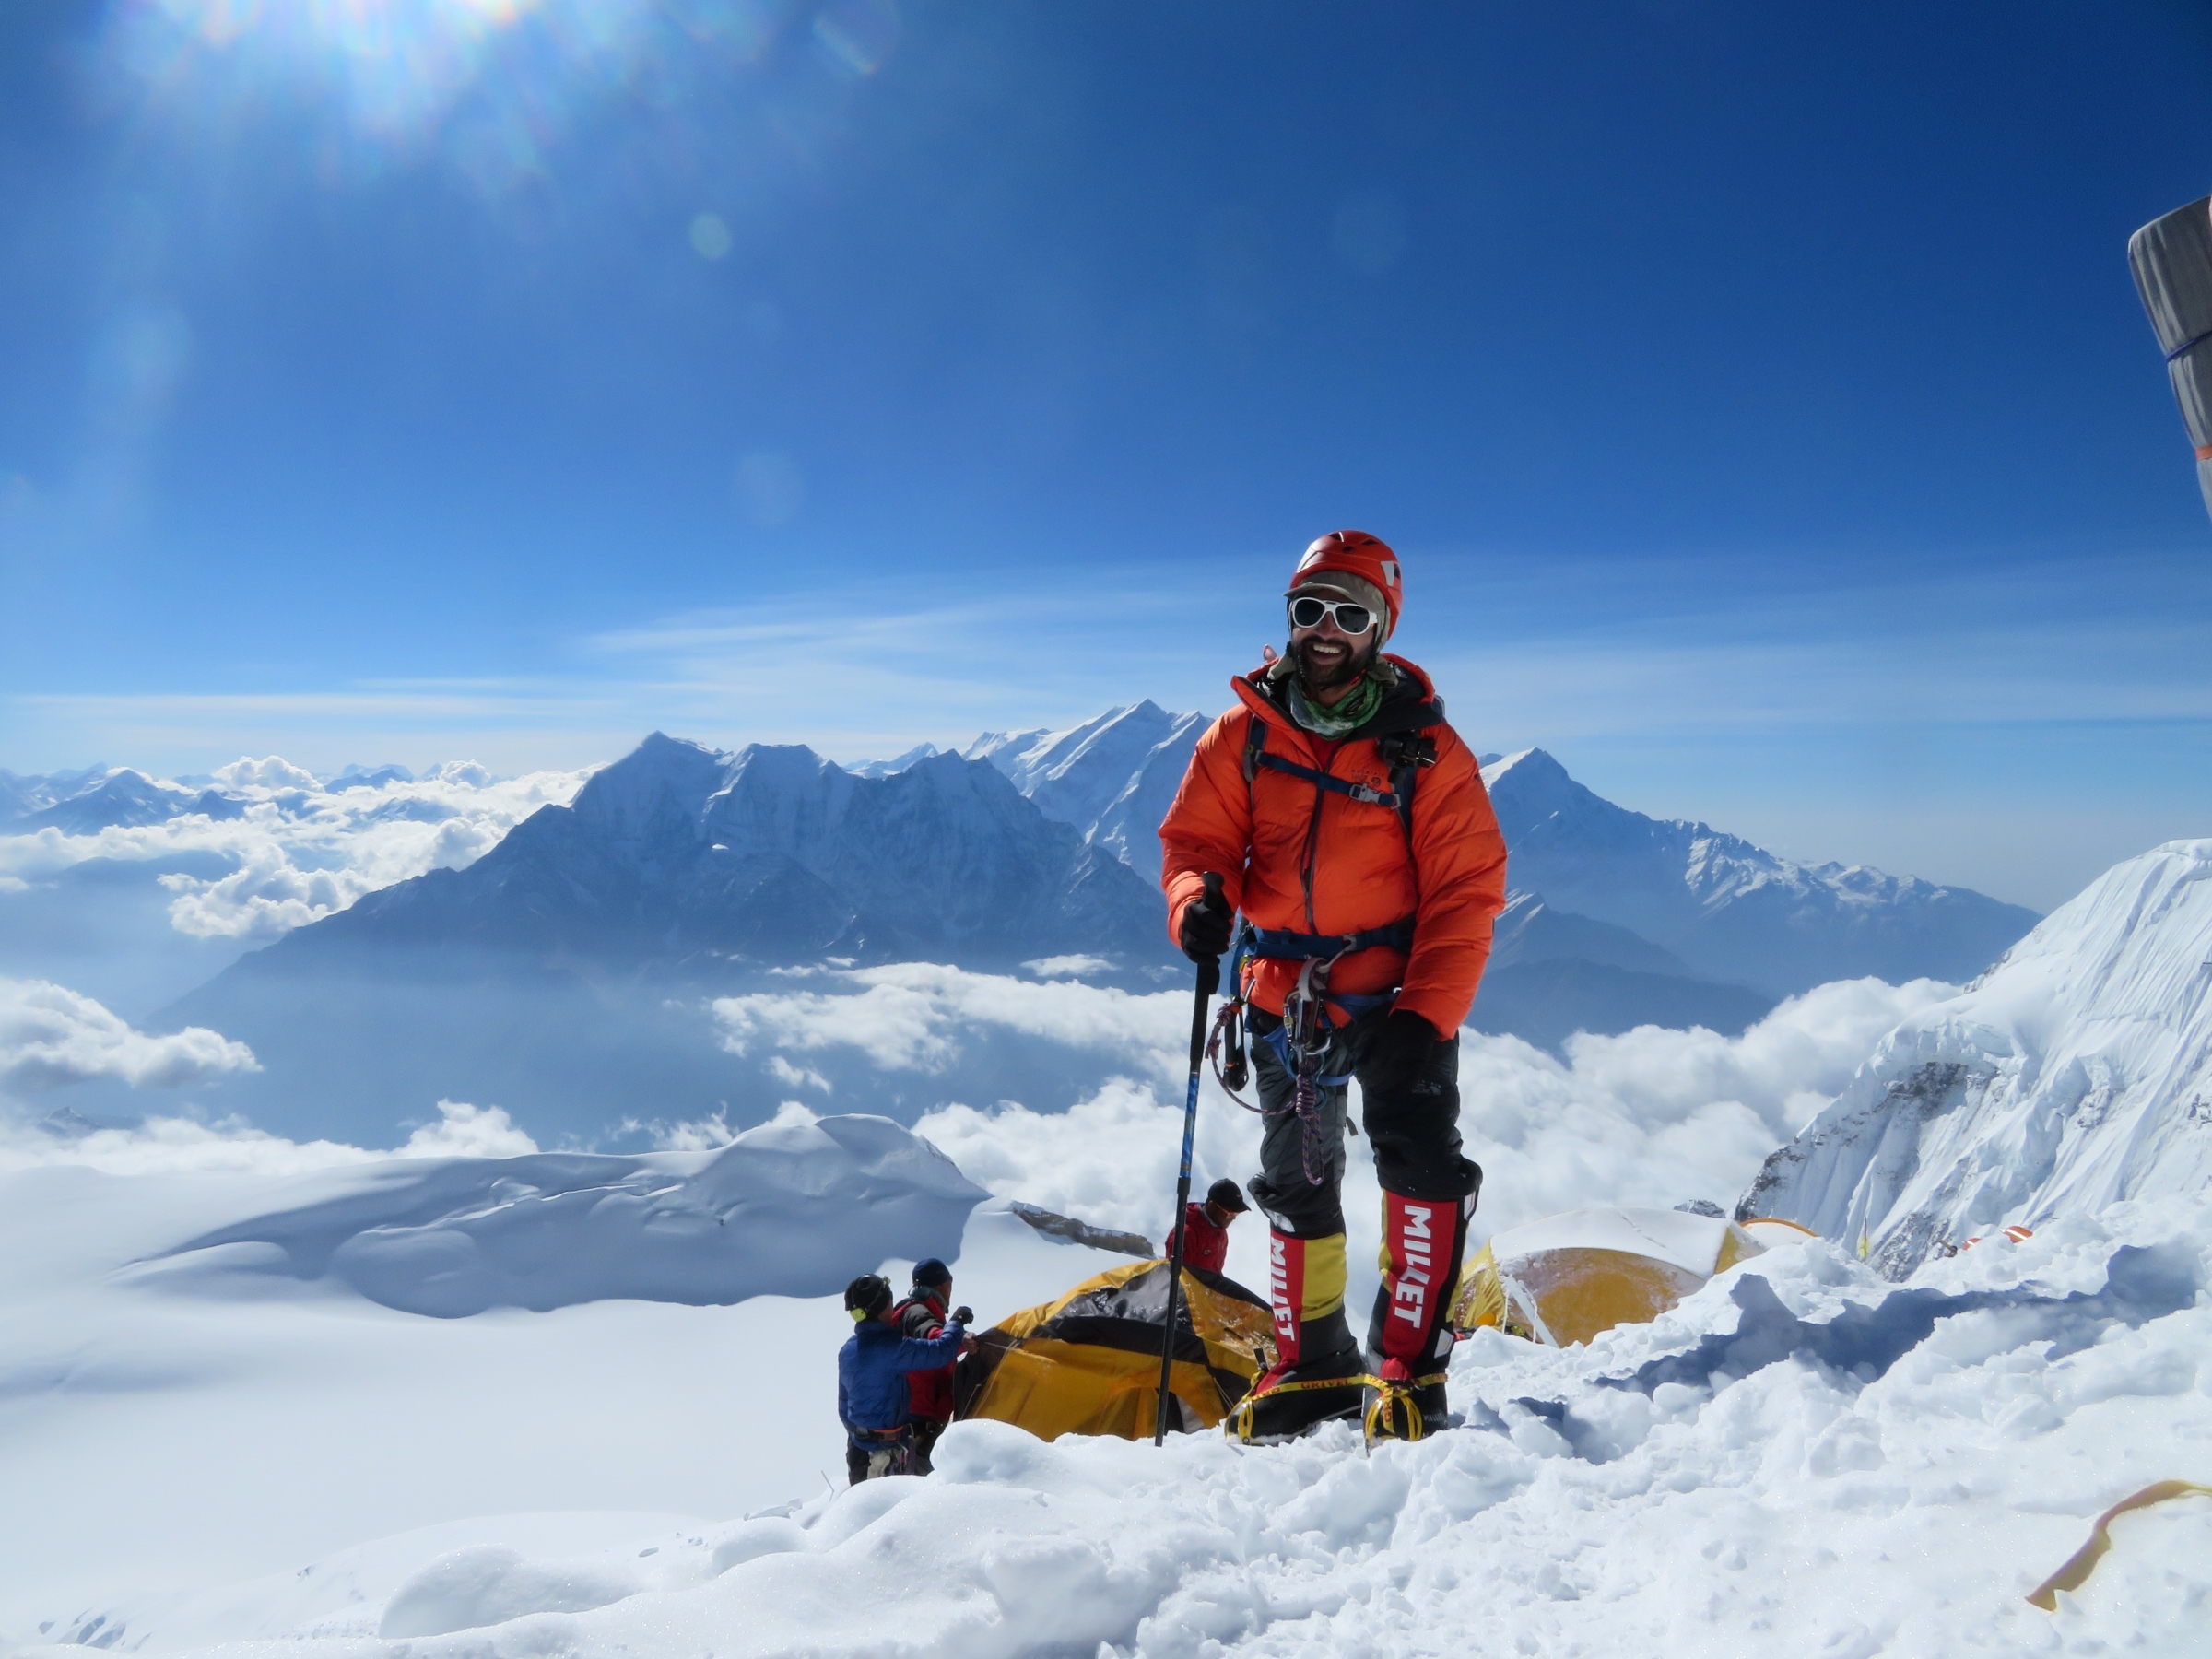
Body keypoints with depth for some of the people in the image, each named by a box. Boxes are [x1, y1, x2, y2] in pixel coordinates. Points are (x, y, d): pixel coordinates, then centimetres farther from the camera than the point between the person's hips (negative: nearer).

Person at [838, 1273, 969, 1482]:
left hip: (857, 1445, 9)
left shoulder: (848, 1350, 4)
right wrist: (956, 1322, -5)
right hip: (887, 1450, -8)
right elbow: (941, 1351, -23)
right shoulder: (889, 1347, -23)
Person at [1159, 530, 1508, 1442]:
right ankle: (1311, 1363, 31)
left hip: (1398, 994, -3)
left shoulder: (1425, 748, -7)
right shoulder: (1243, 734, 0)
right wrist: (1197, 900, -22)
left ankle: (1410, 1359, -3)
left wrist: (1426, 1016, -18)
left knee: (1421, 1160, -19)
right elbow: (1195, 839, 2)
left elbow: (1466, 891, -9)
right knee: (1295, 1185, 13)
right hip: (1283, 997, 3)